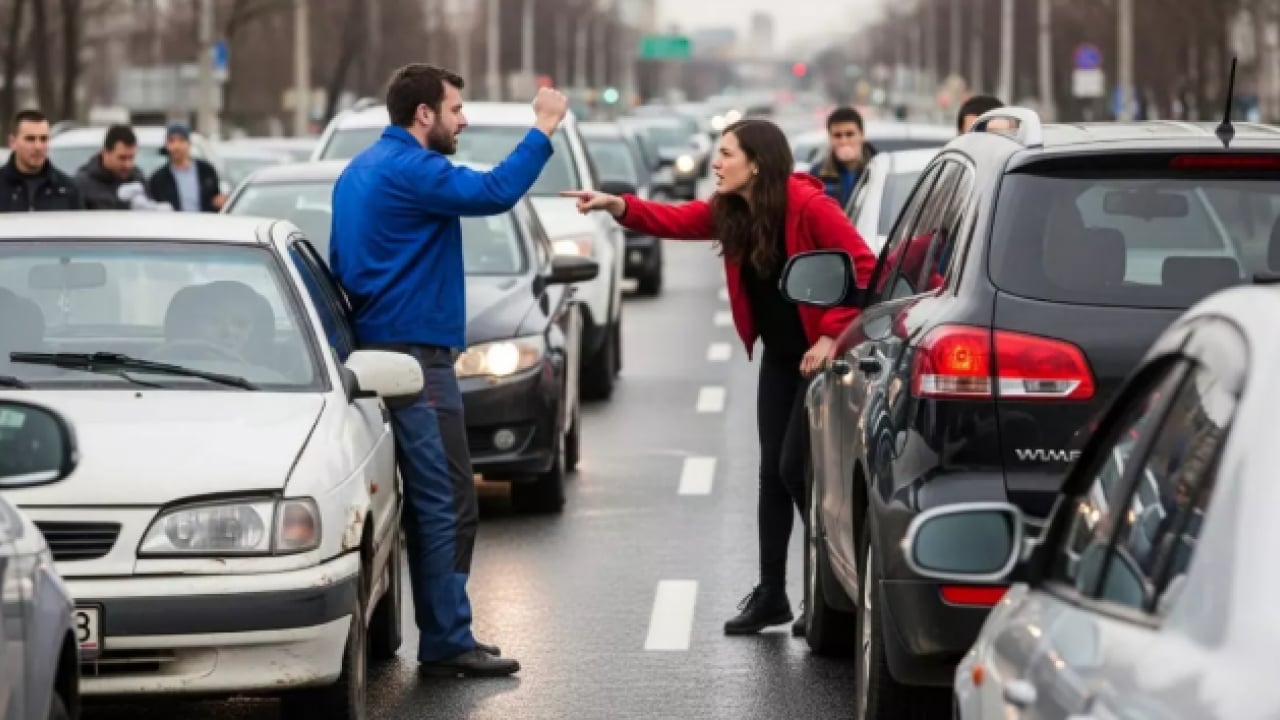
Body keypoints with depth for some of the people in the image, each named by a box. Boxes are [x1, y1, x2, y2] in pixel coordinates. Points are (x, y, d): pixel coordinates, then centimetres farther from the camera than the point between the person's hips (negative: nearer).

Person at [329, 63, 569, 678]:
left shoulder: (360, 171, 18)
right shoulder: (411, 170, -15)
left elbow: (341, 262, 24)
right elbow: (494, 193, -25)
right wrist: (544, 129, -17)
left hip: (379, 346, 11)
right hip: (415, 353, -11)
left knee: (427, 502, 14)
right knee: (447, 504, -9)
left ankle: (441, 633, 18)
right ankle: (447, 643, -9)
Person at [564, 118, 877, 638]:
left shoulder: (809, 206, -21)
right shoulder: (729, 211, 1)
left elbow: (863, 269, -21)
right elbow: (674, 221, -5)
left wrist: (831, 336, -22)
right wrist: (617, 206, -20)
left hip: (820, 356, -7)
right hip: (779, 357, 8)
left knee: (795, 468, -8)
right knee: (772, 470, 8)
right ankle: (771, 594, 14)